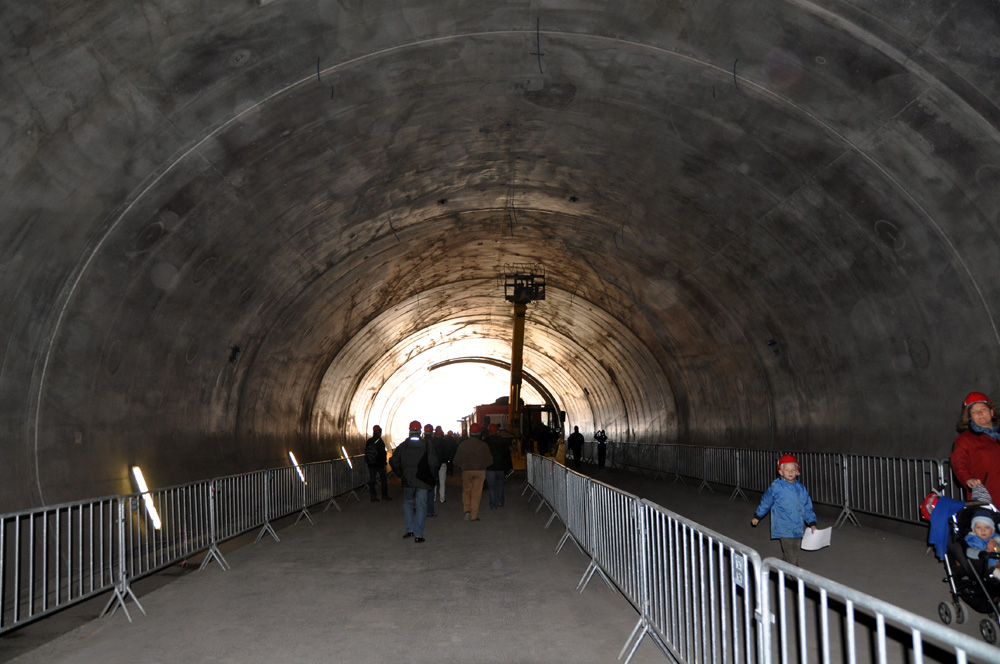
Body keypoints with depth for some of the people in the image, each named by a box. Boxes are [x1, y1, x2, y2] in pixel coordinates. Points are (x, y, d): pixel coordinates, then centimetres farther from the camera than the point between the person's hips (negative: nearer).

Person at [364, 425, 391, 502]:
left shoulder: (369, 441, 5)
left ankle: (373, 497, 4)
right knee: (383, 479, 8)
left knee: (371, 480, 5)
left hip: (371, 464, 5)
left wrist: (367, 462, 20)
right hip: (379, 464, -5)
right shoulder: (380, 442, -13)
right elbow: (383, 454, -14)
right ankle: (384, 496, 11)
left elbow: (366, 452, 12)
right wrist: (384, 464, -8)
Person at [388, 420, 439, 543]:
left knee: (408, 503, 20)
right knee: (421, 506, 2)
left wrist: (400, 474, 12)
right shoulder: (427, 445, -5)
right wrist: (432, 477, 3)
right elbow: (433, 463, -10)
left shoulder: (403, 445, 1)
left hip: (407, 480, 2)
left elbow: (393, 461, 1)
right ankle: (418, 535, -2)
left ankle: (409, 529, 14)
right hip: (423, 481, -1)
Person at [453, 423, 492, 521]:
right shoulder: (484, 445, -2)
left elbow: (457, 461, 1)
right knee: (476, 493, 3)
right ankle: (474, 515, 4)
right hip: (480, 471, 0)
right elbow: (489, 460, 3)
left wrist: (462, 468, 20)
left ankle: (467, 510, -7)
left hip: (466, 471, 0)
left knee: (466, 491, 13)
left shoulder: (462, 444, -2)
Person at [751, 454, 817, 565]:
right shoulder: (776, 487, -7)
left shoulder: (801, 489, 5)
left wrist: (812, 524, 3)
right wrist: (757, 517, 17)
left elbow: (807, 509, 13)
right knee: (792, 559, -12)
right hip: (784, 530, -5)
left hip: (798, 530, 5)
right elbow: (765, 502, 7)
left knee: (787, 556, 16)